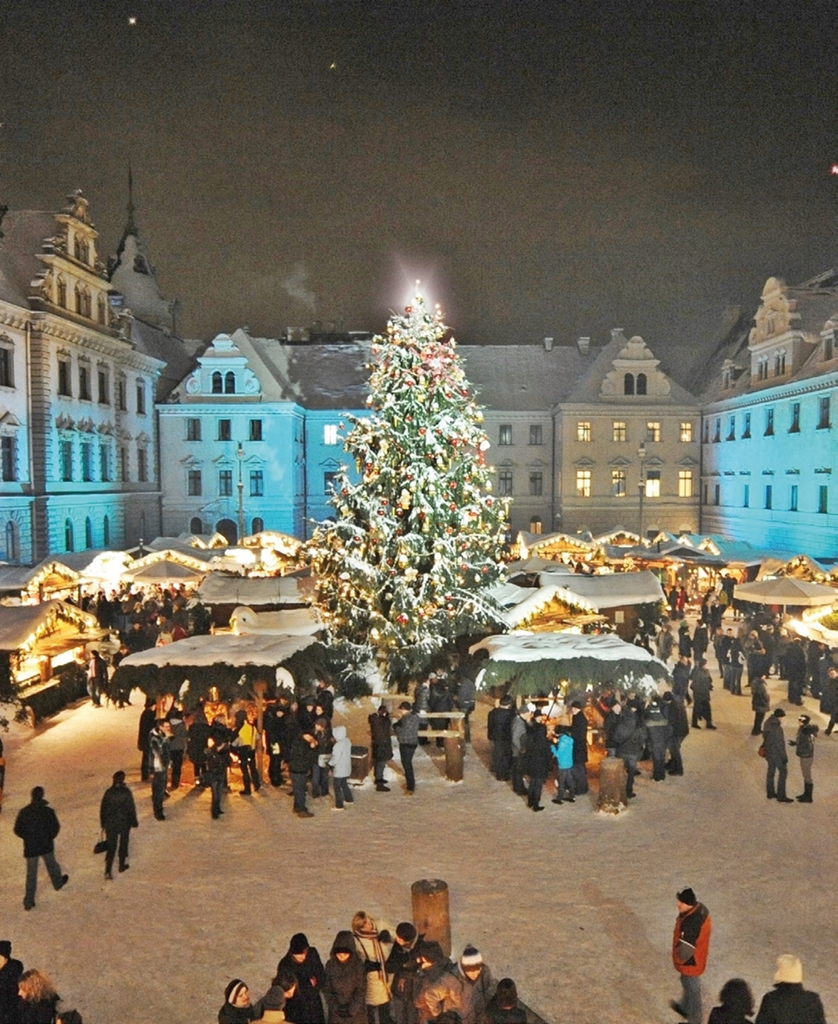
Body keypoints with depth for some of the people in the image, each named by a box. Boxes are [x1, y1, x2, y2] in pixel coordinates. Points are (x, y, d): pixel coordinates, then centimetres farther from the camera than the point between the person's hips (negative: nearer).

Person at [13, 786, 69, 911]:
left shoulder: (24, 812, -14)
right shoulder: (48, 811, -16)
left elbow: (17, 830, -7)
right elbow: (56, 828, -10)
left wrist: (28, 838, 9)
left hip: (30, 847, 0)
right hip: (46, 846, 0)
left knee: (31, 874, 9)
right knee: (51, 864, 25)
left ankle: (28, 902, 10)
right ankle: (58, 883, 48)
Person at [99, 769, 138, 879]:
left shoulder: (108, 792, -7)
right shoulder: (126, 792, -16)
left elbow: (103, 808, 0)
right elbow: (131, 809, -11)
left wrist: (103, 822, 14)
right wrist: (134, 822, 2)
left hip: (110, 823, 2)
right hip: (124, 823, -2)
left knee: (111, 846, 7)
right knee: (123, 844, 17)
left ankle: (108, 871, -3)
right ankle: (122, 866, 30)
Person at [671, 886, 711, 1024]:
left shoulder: (690, 923, -41)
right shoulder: (701, 908, -13)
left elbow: (685, 950, -32)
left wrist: (679, 960, -14)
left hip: (690, 962, -9)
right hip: (697, 957, 9)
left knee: (692, 989, 14)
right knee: (688, 984, 31)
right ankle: (685, 1008, 54)